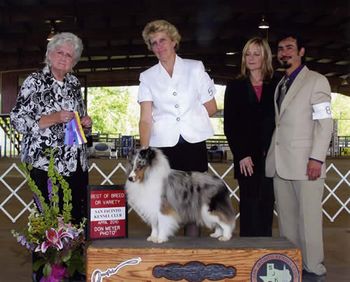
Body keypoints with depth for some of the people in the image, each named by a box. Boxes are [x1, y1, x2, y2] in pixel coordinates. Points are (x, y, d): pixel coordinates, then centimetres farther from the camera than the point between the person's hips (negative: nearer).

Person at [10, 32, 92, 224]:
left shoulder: (74, 83, 13)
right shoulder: (34, 82, -4)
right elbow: (18, 121, -10)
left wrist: (86, 123, 2)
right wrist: (53, 118, -20)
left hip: (77, 164, 5)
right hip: (46, 164, -5)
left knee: (78, 217, 4)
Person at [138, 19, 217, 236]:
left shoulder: (195, 68, 6)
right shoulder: (148, 77, 6)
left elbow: (211, 108, 9)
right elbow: (146, 119, -3)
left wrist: (189, 119, 5)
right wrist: (144, 150, -15)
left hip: (193, 143, 0)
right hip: (164, 145, 0)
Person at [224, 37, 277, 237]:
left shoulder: (276, 86, 9)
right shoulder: (235, 87, 8)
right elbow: (229, 126, 3)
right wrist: (242, 155, -6)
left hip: (270, 156, 1)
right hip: (246, 158, -1)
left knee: (267, 207, 3)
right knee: (250, 208, -3)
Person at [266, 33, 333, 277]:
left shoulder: (316, 81, 2)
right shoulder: (280, 85, 21)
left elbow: (325, 122, -6)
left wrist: (317, 158, -14)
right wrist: (272, 156, 7)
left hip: (305, 163, -6)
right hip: (280, 164, 6)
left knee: (309, 219, -4)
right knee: (286, 219, 6)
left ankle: (313, 269, 4)